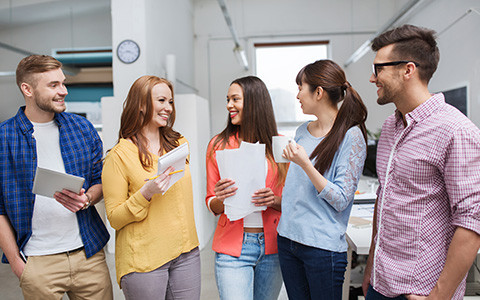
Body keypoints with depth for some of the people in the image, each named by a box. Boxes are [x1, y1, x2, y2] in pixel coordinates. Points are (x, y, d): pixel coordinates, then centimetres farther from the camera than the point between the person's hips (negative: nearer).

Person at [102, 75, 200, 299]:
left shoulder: (179, 144, 8)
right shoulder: (120, 155, -9)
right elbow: (114, 218, -8)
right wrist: (146, 192, -23)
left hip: (186, 254, 5)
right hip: (143, 260, -4)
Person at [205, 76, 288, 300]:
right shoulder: (218, 145, 1)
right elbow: (212, 205, 6)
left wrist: (274, 201, -14)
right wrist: (220, 199, -16)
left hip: (272, 247, 1)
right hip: (233, 247, -1)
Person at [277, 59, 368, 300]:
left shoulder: (351, 136, -11)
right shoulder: (302, 131, 8)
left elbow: (340, 200, -16)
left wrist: (305, 164, -22)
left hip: (323, 246, -6)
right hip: (287, 237, 6)